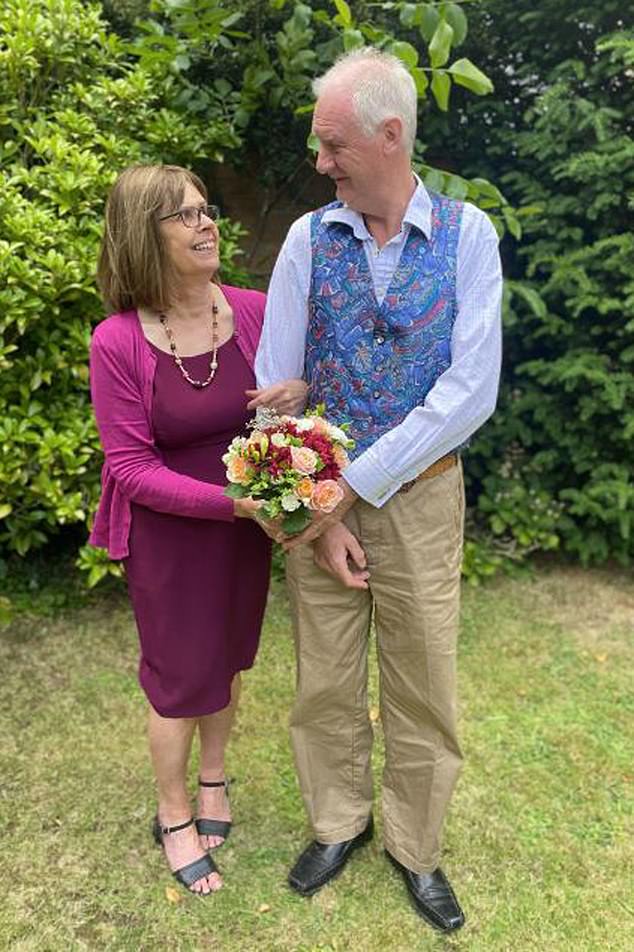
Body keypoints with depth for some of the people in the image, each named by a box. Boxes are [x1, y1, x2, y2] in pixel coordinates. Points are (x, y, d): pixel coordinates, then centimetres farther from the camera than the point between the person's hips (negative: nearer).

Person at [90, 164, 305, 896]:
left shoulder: (253, 312, -10)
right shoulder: (116, 342, -20)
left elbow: (307, 366, 6)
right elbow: (131, 468, -19)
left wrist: (301, 388, -19)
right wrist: (234, 501, -28)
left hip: (247, 523, 4)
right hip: (169, 534, -4)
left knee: (229, 658, 22)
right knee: (180, 676, 12)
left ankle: (212, 774, 50)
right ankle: (173, 816, 40)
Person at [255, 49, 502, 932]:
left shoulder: (467, 234, -6)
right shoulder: (308, 237, -2)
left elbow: (471, 392, -15)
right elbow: (274, 387, -4)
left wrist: (352, 486, -17)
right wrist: (315, 516, -9)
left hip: (420, 497, -1)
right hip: (318, 500, 2)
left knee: (423, 686, 11)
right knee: (325, 680, 13)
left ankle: (415, 846, 37)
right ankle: (338, 823, 40)